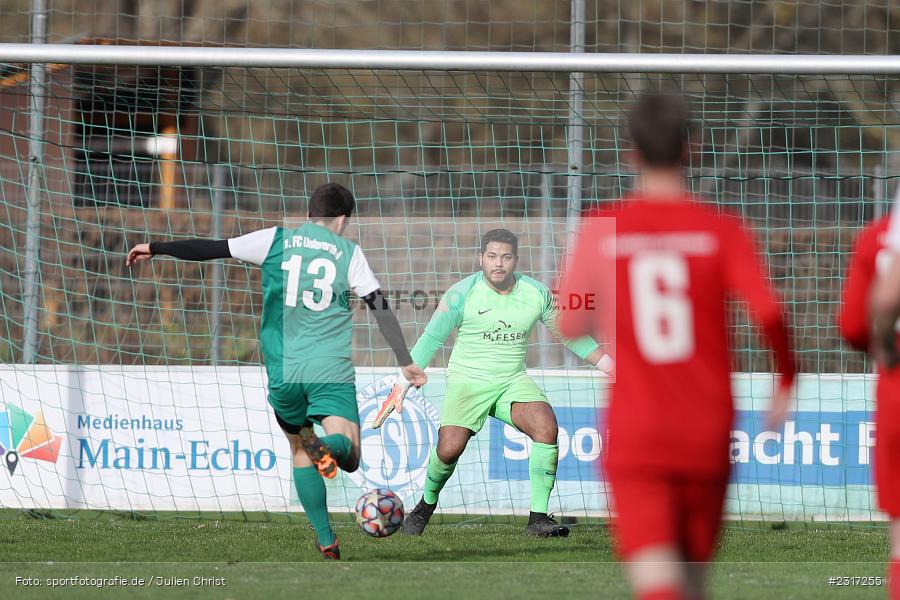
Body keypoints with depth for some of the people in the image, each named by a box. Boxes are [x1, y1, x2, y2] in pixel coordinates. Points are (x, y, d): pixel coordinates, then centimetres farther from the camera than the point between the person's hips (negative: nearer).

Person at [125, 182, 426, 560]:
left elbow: (212, 249, 6)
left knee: (300, 448, 20)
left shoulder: (276, 240, 6)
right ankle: (327, 446, -42)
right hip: (332, 372, -2)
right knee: (348, 455, -6)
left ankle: (326, 540, 13)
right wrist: (406, 363, 2)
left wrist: (156, 249, 16)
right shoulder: (348, 252, 6)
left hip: (283, 371, 2)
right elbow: (380, 306, 0)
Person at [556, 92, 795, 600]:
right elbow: (768, 310, -14)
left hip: (634, 438, -1)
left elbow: (569, 324, 2)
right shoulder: (720, 231, -2)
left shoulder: (601, 230, -1)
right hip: (707, 436, 1)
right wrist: (786, 377, 4)